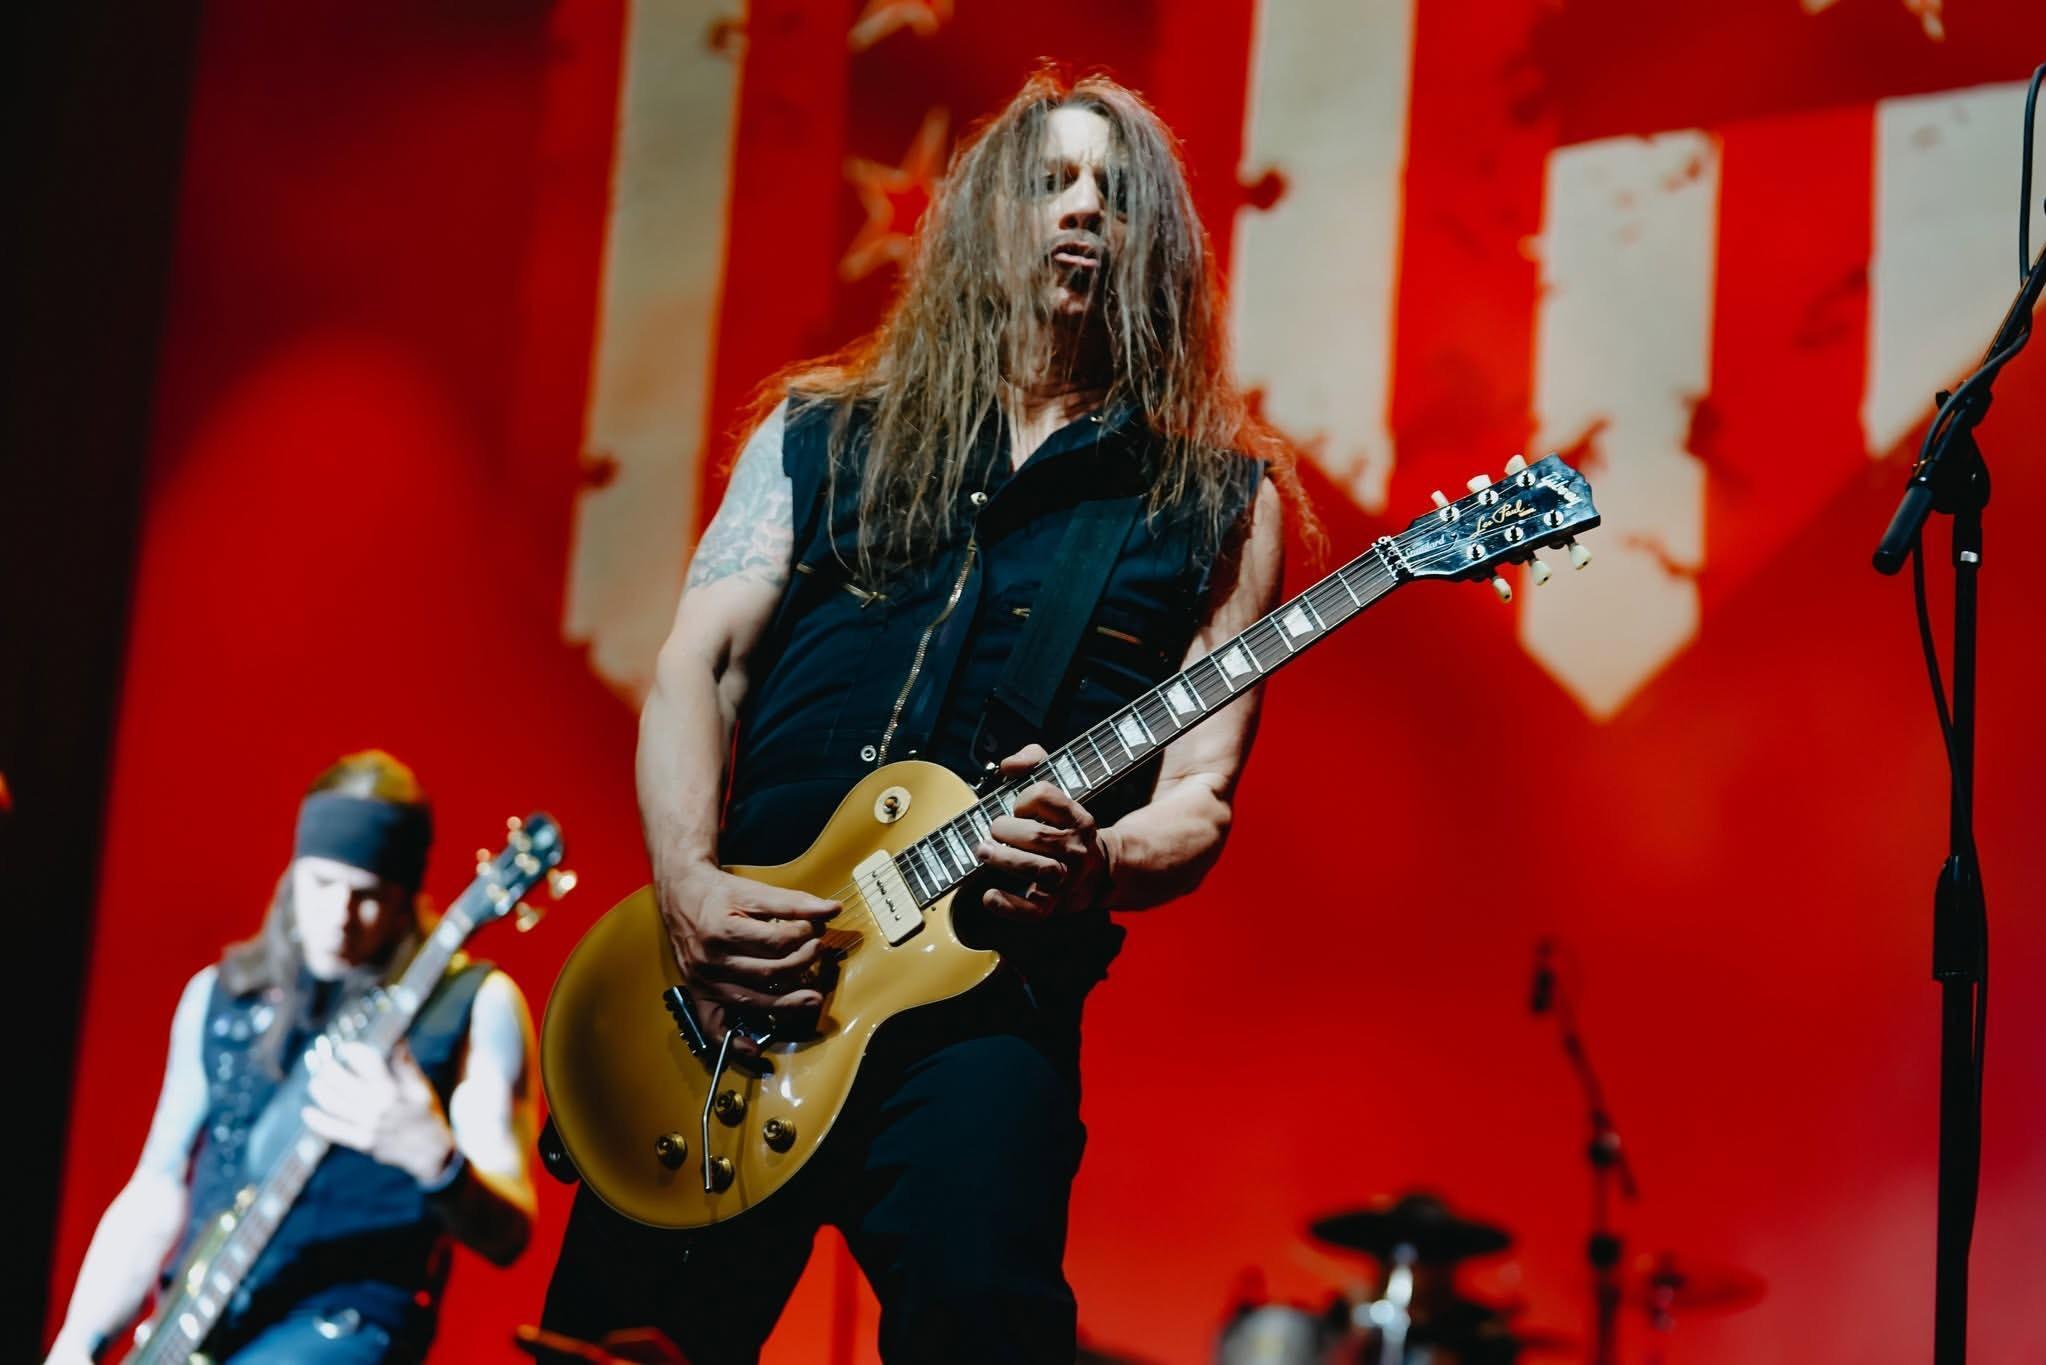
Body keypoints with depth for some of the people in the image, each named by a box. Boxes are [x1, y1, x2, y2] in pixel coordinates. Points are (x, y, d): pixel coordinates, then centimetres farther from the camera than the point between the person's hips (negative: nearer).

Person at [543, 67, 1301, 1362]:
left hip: (988, 982, -2)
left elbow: (1199, 796, 5)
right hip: (737, 969, 2)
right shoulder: (821, 432, 16)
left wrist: (1091, 867, -18)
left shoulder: (1218, 499, 11)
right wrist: (692, 886, -10)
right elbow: (702, 664, 7)